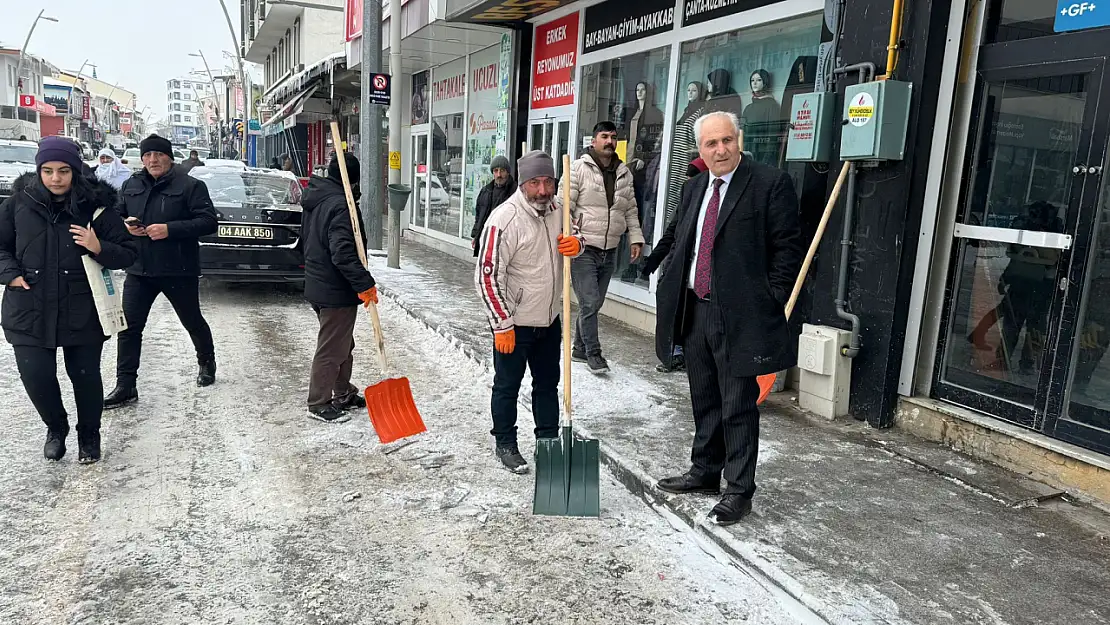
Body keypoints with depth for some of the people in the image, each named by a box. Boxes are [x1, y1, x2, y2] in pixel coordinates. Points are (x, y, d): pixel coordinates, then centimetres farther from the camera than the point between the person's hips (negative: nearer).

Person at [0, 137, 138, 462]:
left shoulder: (95, 207, -6)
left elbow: (128, 254, -3)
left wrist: (99, 248, -22)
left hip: (82, 313, -1)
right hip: (30, 311, 2)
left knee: (85, 376, 7)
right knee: (35, 375, -1)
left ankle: (89, 435, 31)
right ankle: (56, 427, 29)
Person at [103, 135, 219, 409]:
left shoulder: (190, 186, -6)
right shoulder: (131, 186, 10)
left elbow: (208, 222, -13)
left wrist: (170, 229, -23)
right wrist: (125, 224, -4)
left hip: (178, 271, -4)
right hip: (139, 270, 4)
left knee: (193, 321, 13)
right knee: (129, 326, -2)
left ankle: (207, 363, 39)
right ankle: (125, 386, 4)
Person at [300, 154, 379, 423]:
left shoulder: (313, 200, 11)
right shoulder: (341, 205, -21)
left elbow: (306, 238, 22)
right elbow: (343, 253, -29)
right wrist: (365, 283, -28)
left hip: (317, 286, 10)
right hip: (337, 291, -10)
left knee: (344, 344, 21)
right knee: (331, 349, 1)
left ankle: (343, 394, 33)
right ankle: (319, 404, 12)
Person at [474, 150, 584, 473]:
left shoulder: (556, 210, -1)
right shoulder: (505, 219, -22)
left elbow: (574, 235, 18)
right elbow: (487, 276, -21)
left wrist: (577, 243, -8)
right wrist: (502, 325, -19)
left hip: (549, 319, 7)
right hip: (514, 323, -7)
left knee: (548, 382, 19)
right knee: (507, 385, 9)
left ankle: (549, 440, 35)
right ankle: (505, 444, 26)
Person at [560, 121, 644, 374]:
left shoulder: (624, 173, 11)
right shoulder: (579, 168, -6)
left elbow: (631, 210, 17)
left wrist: (635, 238, 9)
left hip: (610, 251, 6)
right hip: (583, 249, -6)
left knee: (595, 303, 12)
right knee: (589, 302, -7)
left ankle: (579, 350, 25)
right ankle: (593, 353, 6)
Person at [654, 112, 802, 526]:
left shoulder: (770, 184, -8)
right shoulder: (694, 188, 12)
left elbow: (787, 248, -9)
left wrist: (772, 305, -13)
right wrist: (674, 296, 9)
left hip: (739, 315, -6)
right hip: (693, 311, 7)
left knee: (738, 406, 2)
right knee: (704, 400, 19)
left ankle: (739, 492, 14)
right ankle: (704, 472, 35)